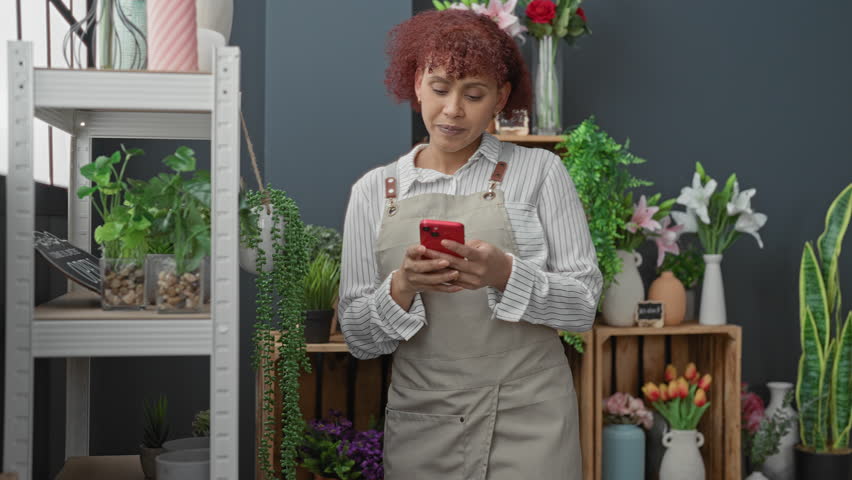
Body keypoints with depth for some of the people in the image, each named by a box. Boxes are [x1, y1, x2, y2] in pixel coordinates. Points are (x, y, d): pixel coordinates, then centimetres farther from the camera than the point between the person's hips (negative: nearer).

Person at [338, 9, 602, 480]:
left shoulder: (538, 171, -1)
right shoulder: (373, 190, 4)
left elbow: (583, 304, -3)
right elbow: (358, 338, 3)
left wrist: (506, 275, -19)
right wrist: (402, 287, -16)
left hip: (527, 418, -1)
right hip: (420, 423, 2)